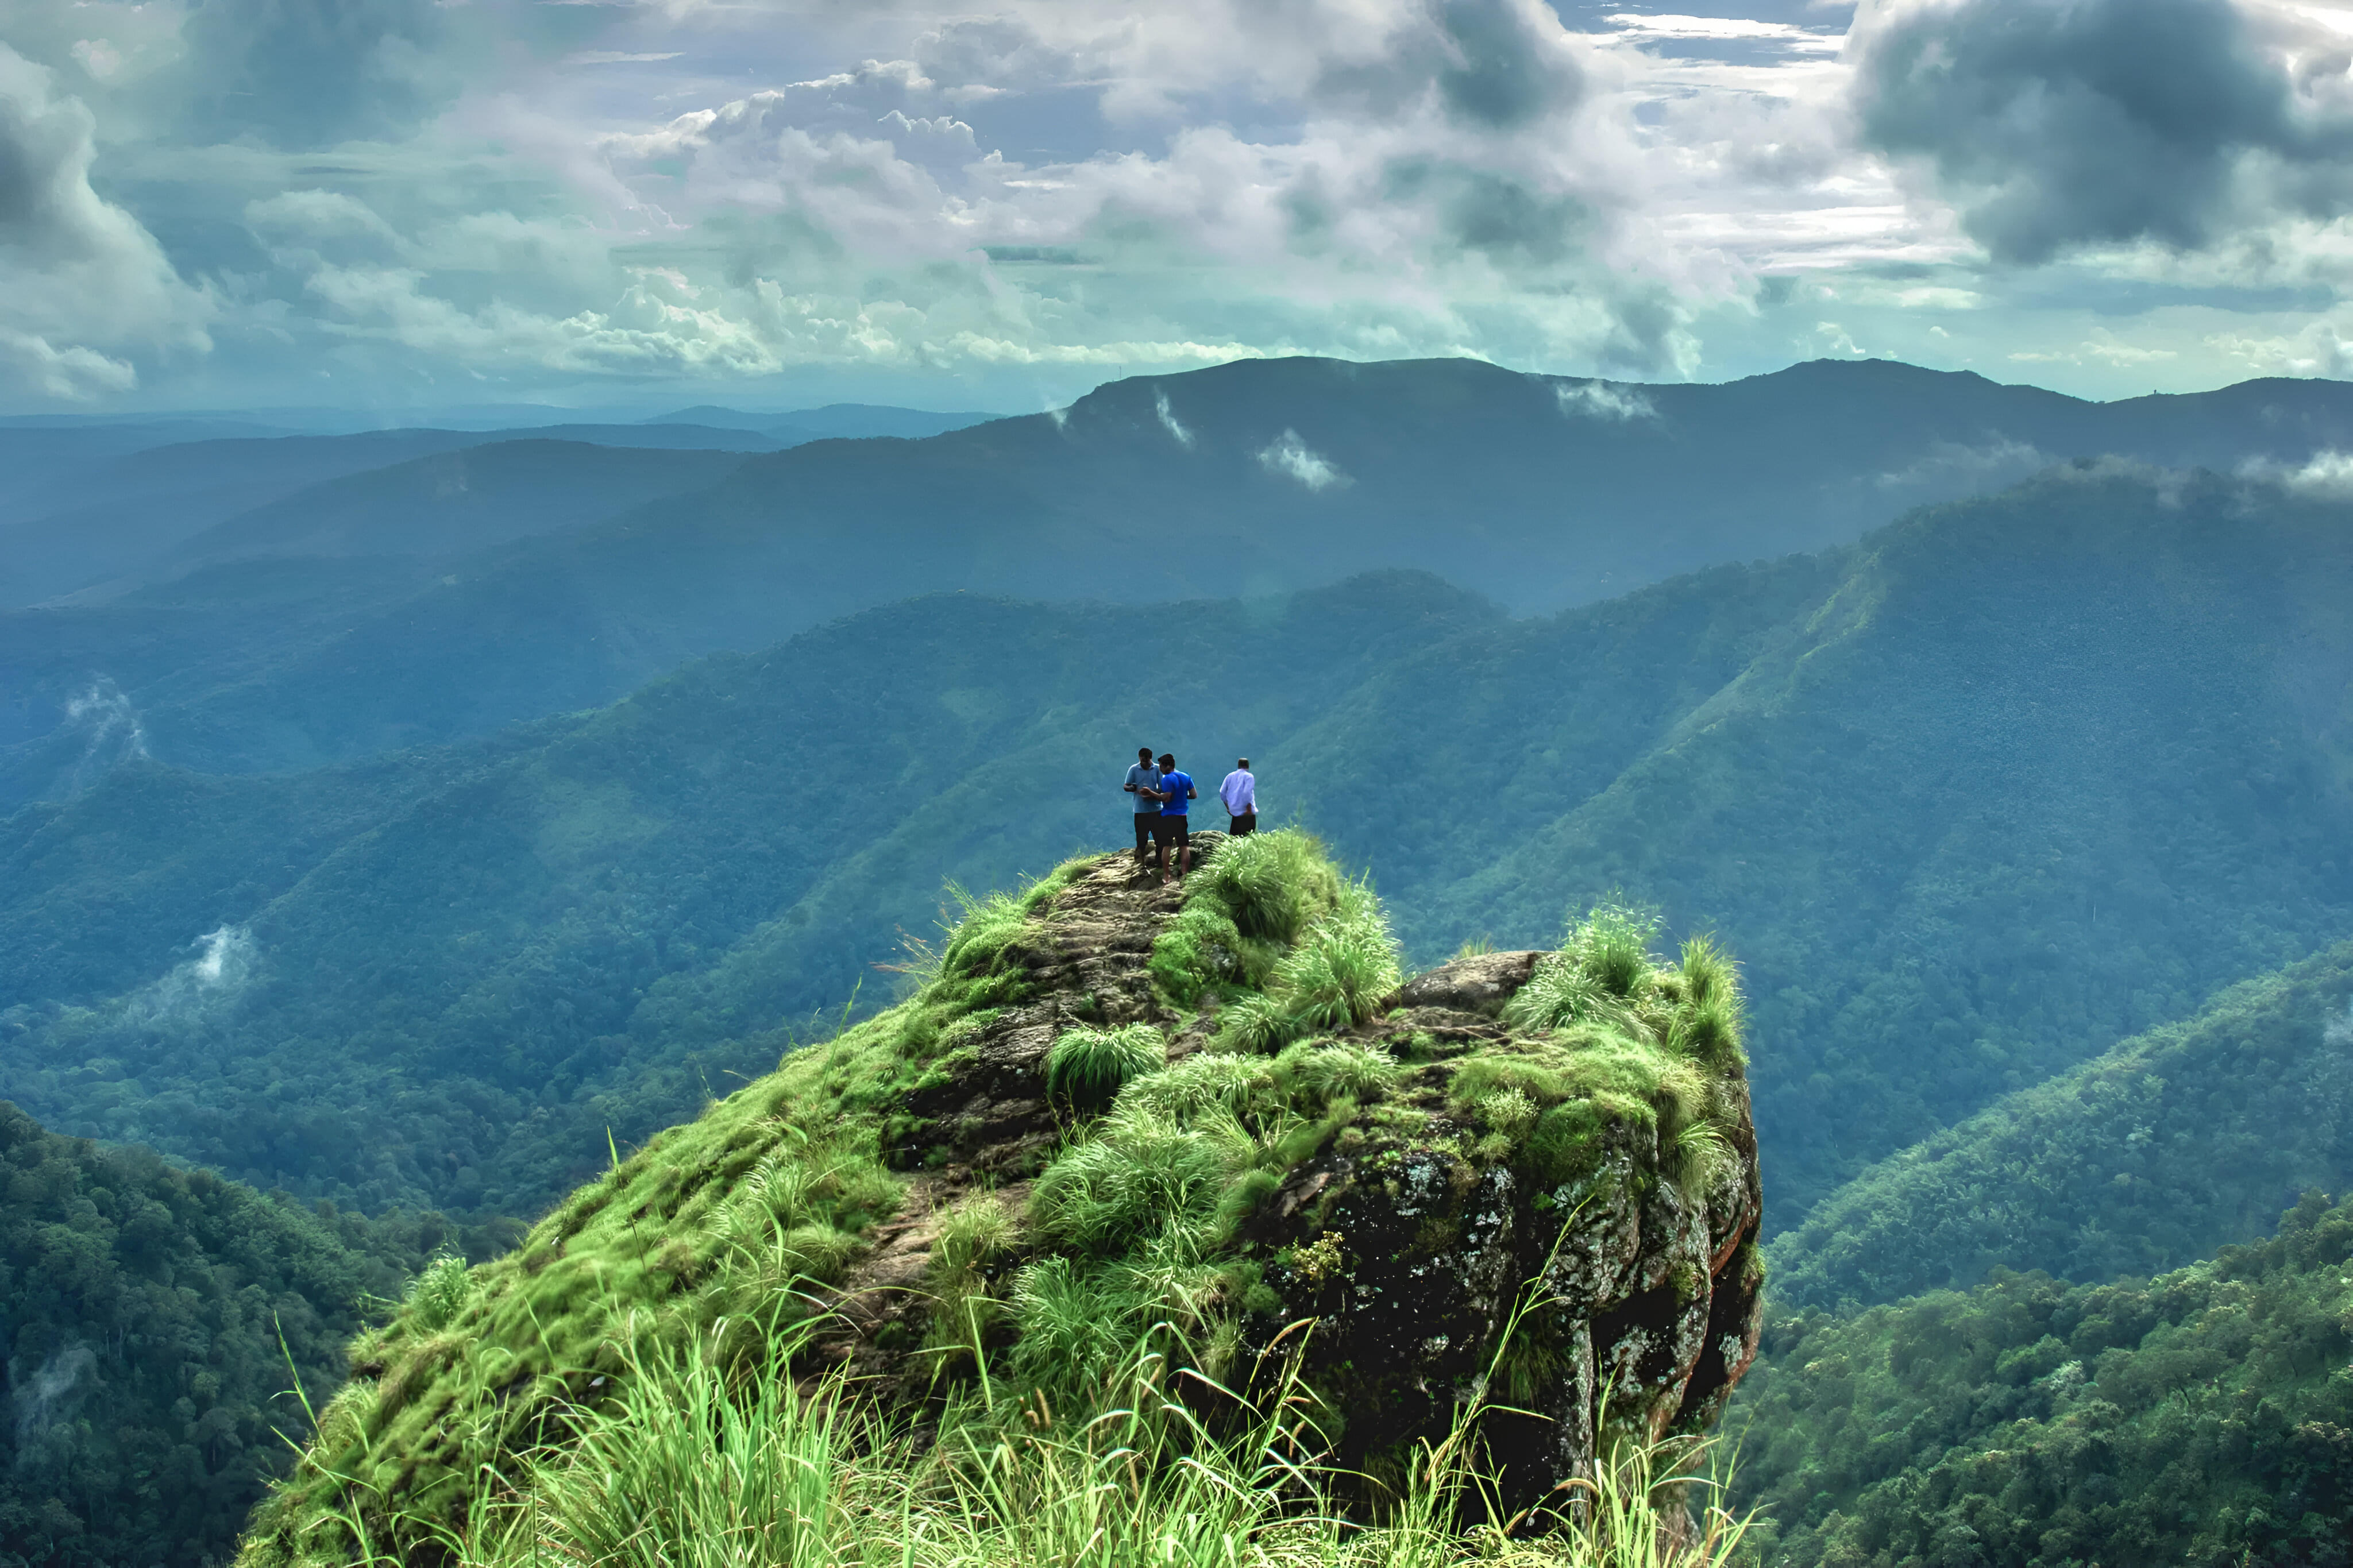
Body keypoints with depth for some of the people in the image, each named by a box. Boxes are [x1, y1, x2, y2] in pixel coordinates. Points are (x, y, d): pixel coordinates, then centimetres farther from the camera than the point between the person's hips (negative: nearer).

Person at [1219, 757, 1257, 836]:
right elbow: (1247, 792, -17)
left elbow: (1222, 793, 14)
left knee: (1234, 837, 7)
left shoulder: (1230, 776, 13)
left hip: (1234, 812, 5)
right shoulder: (1249, 776, -3)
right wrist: (1249, 809, -11)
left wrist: (1228, 807, 22)